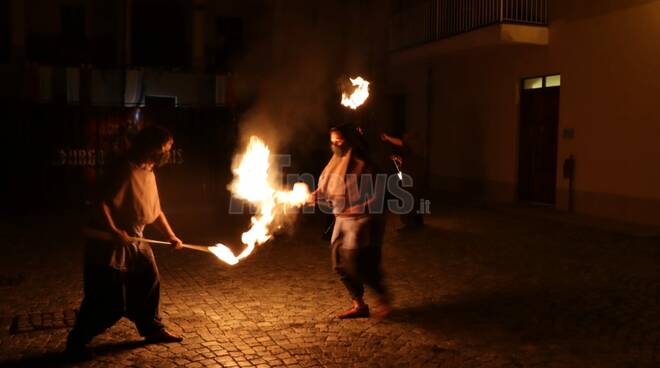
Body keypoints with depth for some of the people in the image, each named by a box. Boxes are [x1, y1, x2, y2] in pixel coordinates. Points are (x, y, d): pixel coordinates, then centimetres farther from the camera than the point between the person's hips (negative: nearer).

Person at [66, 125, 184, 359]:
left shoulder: (149, 174, 10)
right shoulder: (126, 170, -20)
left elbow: (155, 210, 18)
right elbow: (102, 202, -25)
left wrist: (171, 236, 15)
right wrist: (114, 231, -33)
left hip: (134, 242, 9)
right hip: (109, 244, -9)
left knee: (149, 282, 12)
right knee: (107, 300, -5)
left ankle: (152, 329, 29)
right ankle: (76, 342, 11)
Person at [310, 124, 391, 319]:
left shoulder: (360, 164, -14)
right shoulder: (335, 164, 9)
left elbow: (377, 192, -15)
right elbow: (328, 191, 12)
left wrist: (361, 207, -24)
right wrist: (317, 195, -7)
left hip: (362, 221, -8)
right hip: (342, 219, 8)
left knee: (356, 264, -10)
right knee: (340, 264, 8)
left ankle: (384, 300, 11)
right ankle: (359, 305, 20)